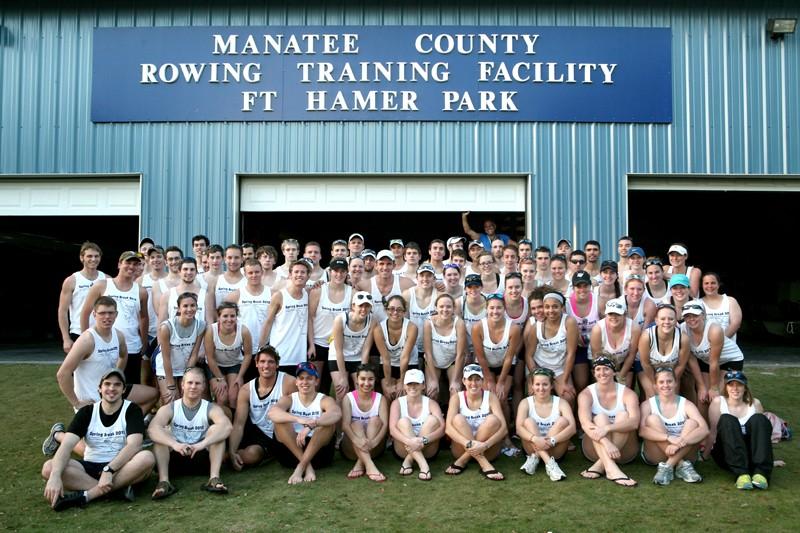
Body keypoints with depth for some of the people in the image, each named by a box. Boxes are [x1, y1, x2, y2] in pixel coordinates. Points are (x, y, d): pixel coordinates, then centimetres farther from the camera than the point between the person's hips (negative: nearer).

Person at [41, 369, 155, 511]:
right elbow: (67, 445, -13)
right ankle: (118, 488, -27)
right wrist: (55, 476, -30)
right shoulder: (87, 412, 1)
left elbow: (134, 445, -19)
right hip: (91, 467, 3)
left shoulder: (132, 410, -5)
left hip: (122, 467, -2)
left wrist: (108, 470, -32)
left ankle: (85, 495, -28)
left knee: (147, 458, -34)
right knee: (48, 468, -23)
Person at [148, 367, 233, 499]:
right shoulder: (169, 408, -5)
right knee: (160, 433, -20)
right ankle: (163, 481, -30)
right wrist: (174, 444, -43)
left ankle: (214, 478, -30)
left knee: (216, 429, -22)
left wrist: (202, 444, -44)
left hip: (202, 459, -1)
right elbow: (152, 428, -26)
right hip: (175, 459, 1)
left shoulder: (211, 408, -7)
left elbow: (227, 426, -29)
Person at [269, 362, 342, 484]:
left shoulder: (325, 400, -1)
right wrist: (299, 420, -40)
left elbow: (337, 413, -27)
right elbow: (271, 412, -22)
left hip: (319, 449, -1)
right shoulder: (289, 399, 3)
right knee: (280, 419, -21)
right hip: (291, 451, 1)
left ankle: (301, 466, -25)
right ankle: (307, 466, -22)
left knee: (328, 420, -25)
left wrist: (311, 424, -43)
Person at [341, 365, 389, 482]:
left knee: (375, 419, -22)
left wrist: (374, 441, -37)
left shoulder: (380, 398, -3)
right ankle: (369, 466, -44)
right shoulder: (349, 398, -7)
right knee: (356, 424, -28)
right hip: (352, 448, -1)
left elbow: (385, 424, -16)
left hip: (374, 448, 1)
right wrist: (356, 439, -43)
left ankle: (360, 464, -31)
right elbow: (345, 424, -21)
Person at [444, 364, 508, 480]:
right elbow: (448, 428, -18)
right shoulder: (457, 398, -4)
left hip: (487, 451, 0)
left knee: (493, 419, -25)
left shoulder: (490, 397, -5)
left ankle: (462, 461, -22)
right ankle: (484, 465, -30)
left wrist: (485, 445, -33)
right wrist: (468, 443, -36)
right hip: (463, 448, 0)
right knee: (458, 418, -24)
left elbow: (504, 428, -16)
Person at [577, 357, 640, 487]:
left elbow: (634, 422, -23)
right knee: (600, 417, -26)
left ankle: (599, 466, -33)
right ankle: (611, 469, -47)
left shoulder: (627, 394, -4)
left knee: (623, 415, -23)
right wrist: (606, 442, -40)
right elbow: (585, 423, -23)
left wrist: (607, 428, -39)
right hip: (595, 448, 0)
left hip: (623, 449, 1)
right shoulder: (586, 394, -5)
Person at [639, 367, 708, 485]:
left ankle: (667, 466, -27)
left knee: (692, 423, -21)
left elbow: (704, 430, -18)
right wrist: (669, 437, -37)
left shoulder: (686, 404, -1)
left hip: (682, 453, 1)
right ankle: (681, 465, -26)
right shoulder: (648, 404, -4)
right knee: (652, 419, -23)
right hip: (655, 456, -1)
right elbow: (642, 430, -22)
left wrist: (680, 442, -33)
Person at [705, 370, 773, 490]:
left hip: (751, 452, 2)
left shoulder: (755, 404, 5)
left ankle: (761, 472, -32)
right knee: (727, 420, -28)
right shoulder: (718, 402, -1)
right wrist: (705, 455, -8)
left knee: (758, 419, -21)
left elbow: (762, 430, 9)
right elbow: (713, 431, -5)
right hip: (726, 455, -2)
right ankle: (741, 473, -40)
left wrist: (769, 459, 7)